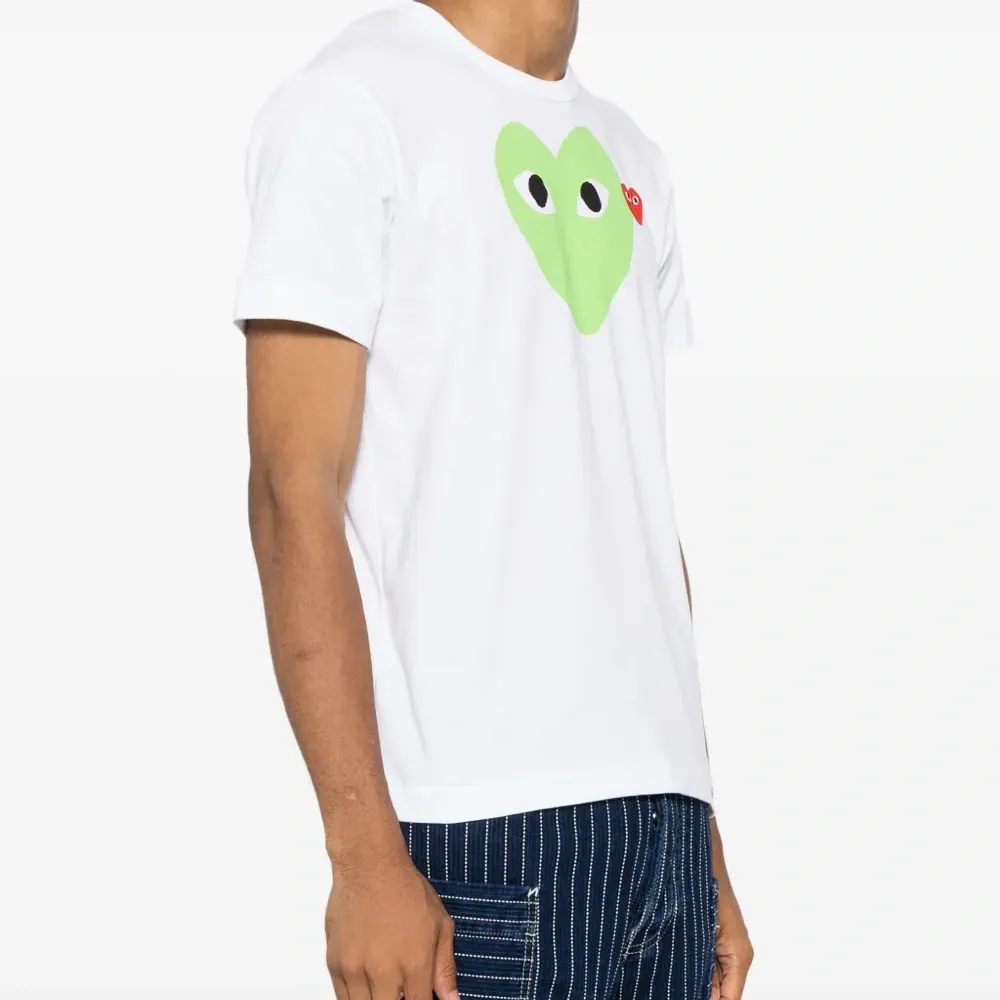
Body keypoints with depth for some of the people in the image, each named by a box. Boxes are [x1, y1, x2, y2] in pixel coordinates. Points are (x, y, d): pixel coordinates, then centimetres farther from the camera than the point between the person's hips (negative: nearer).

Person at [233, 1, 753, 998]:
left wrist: (703, 843, 14)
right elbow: (293, 491, -9)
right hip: (480, 822, -6)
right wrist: (366, 856, -15)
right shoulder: (348, 104, -2)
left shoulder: (630, 161, 18)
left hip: (661, 809, 6)